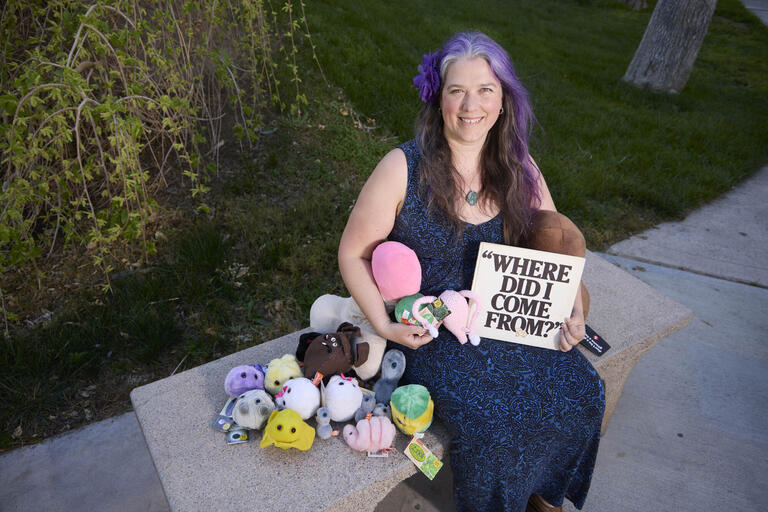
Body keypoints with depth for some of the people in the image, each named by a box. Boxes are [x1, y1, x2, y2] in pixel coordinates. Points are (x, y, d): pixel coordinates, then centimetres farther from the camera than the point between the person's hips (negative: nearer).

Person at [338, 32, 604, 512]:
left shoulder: (518, 166, 1)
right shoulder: (403, 167, -13)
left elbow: (559, 246, 9)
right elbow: (353, 254, -7)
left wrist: (573, 312, -6)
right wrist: (385, 326, -17)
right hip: (433, 329, -4)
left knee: (580, 391, -7)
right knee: (491, 418, -21)